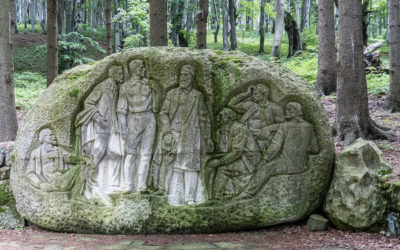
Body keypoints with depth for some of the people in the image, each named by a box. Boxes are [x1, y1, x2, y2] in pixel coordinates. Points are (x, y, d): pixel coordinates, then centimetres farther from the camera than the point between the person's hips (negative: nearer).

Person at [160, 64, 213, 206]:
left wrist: (207, 137, 7)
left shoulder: (197, 96, 6)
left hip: (191, 136, -1)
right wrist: (167, 133, -7)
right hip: (175, 135, 1)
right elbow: (163, 114, 5)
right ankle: (175, 198, 2)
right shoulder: (172, 94, 9)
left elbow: (204, 118, 8)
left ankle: (190, 198, 1)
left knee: (191, 166, -3)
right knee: (175, 166, -1)